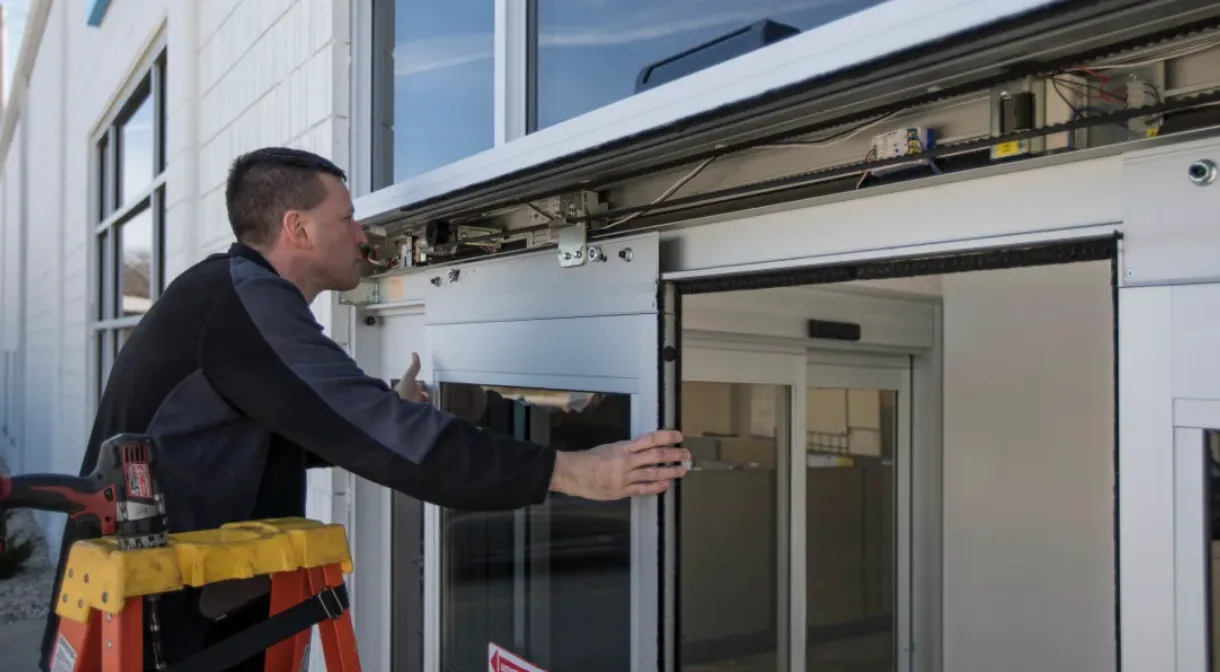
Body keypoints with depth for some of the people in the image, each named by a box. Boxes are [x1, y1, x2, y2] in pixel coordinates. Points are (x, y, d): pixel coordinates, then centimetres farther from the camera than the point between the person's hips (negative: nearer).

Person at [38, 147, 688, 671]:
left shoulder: (228, 294, 11)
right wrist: (572, 471, -31)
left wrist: (385, 415, 15)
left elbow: (276, 437, 20)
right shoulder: (247, 301, -22)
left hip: (167, 598, 10)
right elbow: (383, 437, -30)